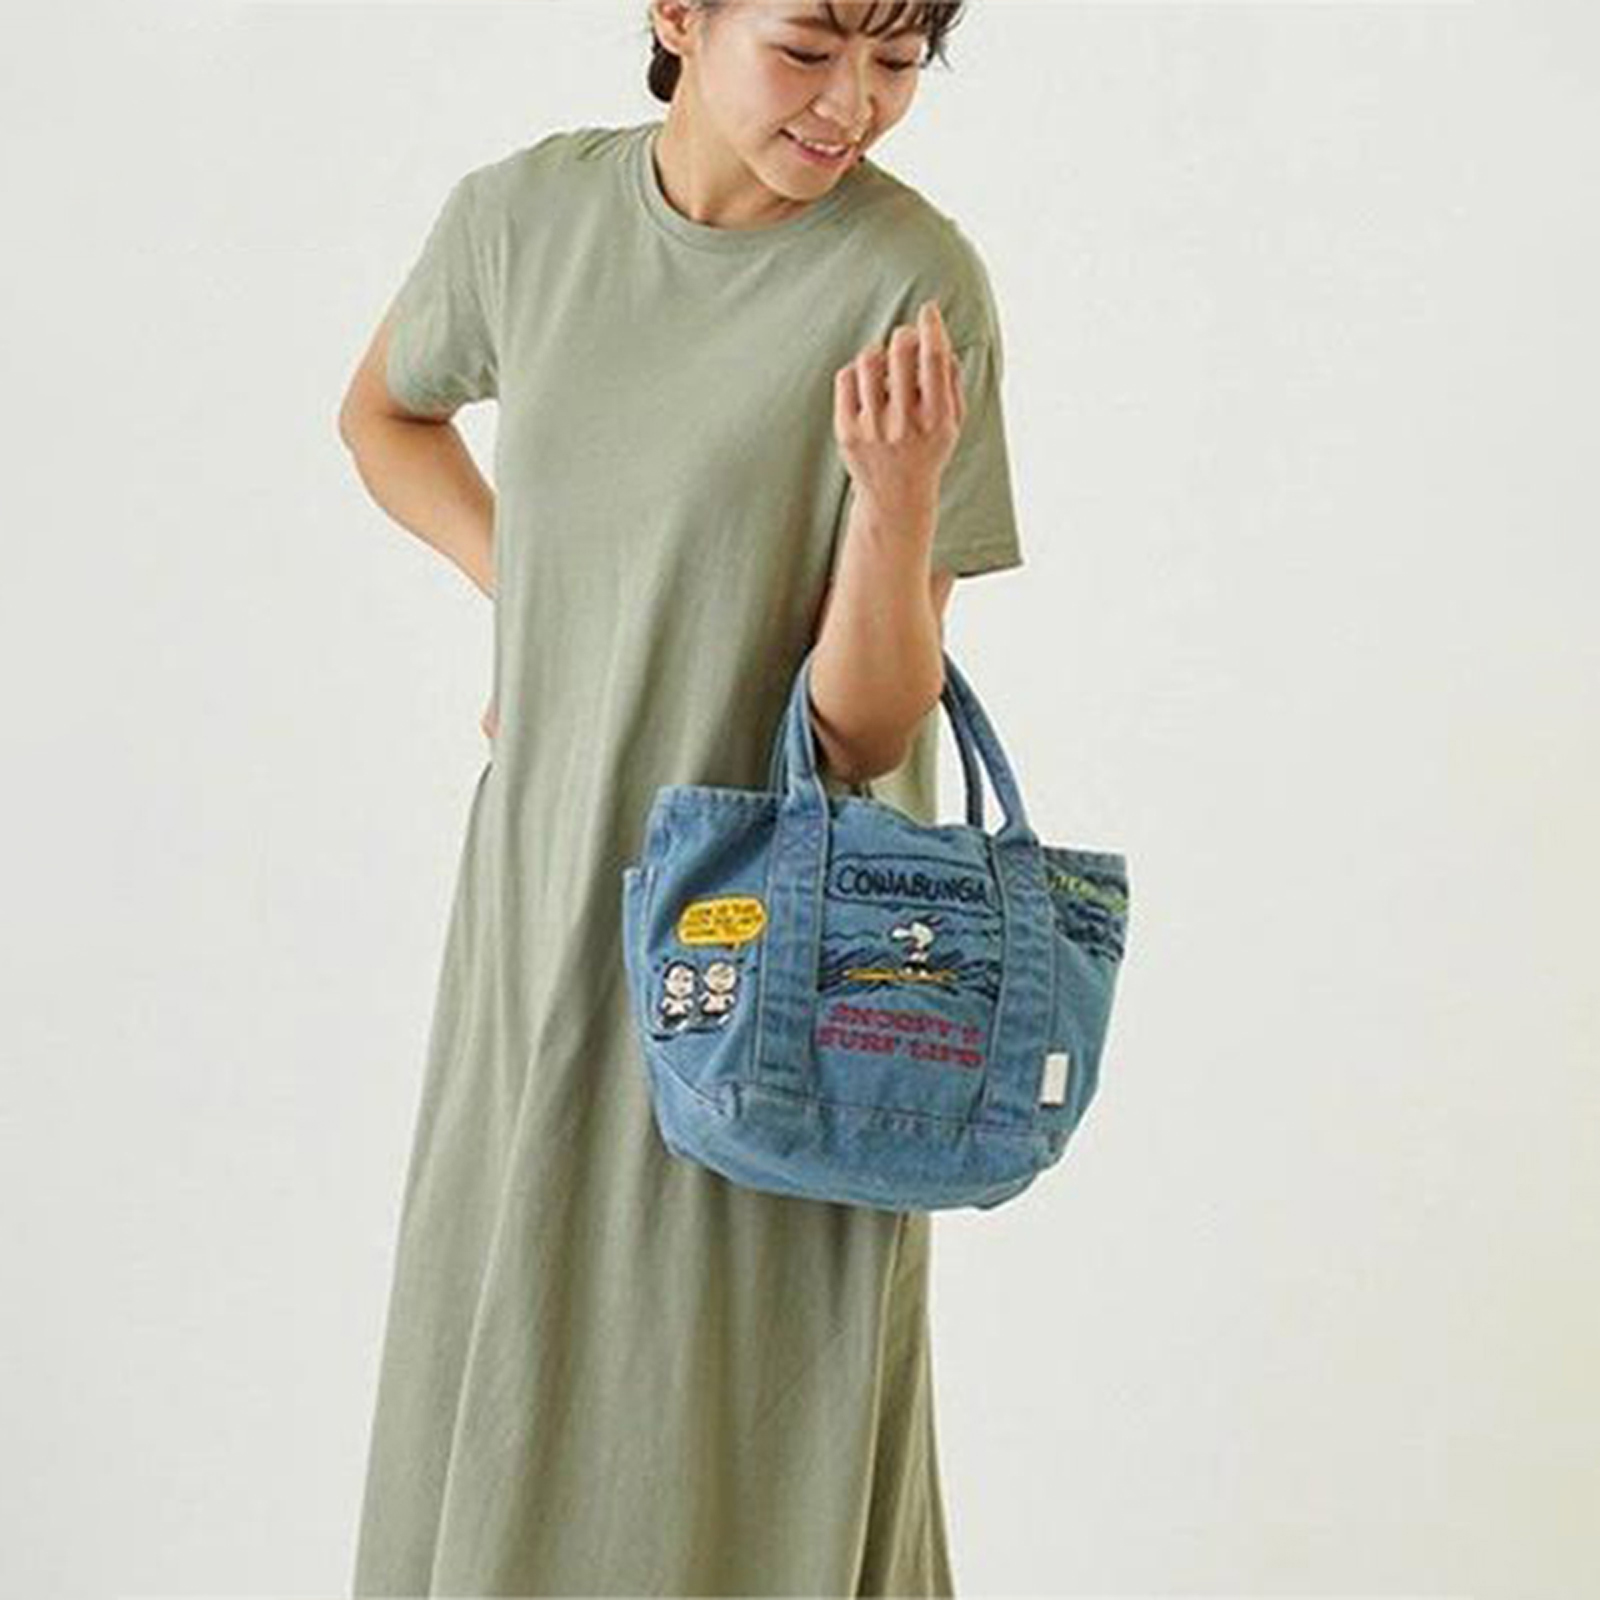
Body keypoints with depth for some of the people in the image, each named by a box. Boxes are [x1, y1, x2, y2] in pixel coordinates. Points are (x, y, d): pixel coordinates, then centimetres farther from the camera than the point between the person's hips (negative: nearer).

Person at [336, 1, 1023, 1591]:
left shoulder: (911, 281, -14)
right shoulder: (522, 212, -3)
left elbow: (868, 730, -14)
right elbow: (384, 412, 19)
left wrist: (897, 495, -31)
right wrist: (533, 597, 4)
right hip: (546, 893, 4)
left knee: (745, 1470, 6)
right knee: (499, 1418, 17)